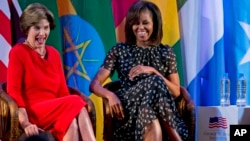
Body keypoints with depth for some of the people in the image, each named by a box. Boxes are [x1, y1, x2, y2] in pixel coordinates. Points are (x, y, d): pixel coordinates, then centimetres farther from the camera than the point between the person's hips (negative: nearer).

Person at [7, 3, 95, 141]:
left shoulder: (54, 53, 18)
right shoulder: (18, 52, 0)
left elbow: (62, 90, 14)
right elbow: (13, 90, -8)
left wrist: (70, 109, -8)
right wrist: (25, 123, -22)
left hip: (56, 111, 5)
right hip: (33, 112, -5)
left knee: (73, 121, -32)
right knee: (76, 103, -30)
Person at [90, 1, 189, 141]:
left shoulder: (166, 52, 18)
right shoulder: (120, 50, 15)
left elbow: (176, 91, 12)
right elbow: (95, 84, 9)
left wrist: (153, 72, -4)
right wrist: (110, 95, -16)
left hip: (162, 110, 1)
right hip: (129, 112, -1)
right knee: (155, 82, -34)